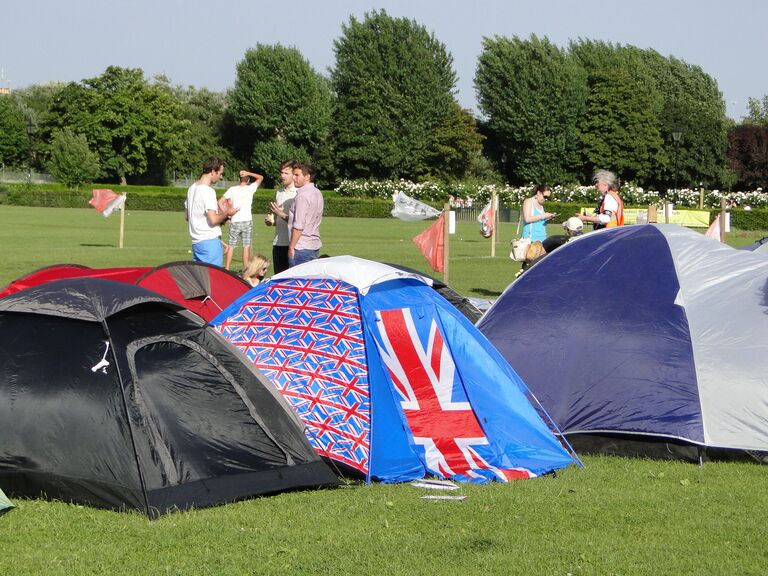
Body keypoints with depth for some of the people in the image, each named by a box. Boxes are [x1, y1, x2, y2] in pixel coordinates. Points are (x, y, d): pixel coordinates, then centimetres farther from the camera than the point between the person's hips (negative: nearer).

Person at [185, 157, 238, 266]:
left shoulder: (192, 188, 13)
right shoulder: (208, 191, -15)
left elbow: (186, 216, 22)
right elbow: (213, 220, -22)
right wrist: (226, 213, -2)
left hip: (196, 242, 9)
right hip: (210, 241, -9)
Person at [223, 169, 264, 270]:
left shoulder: (232, 189, -2)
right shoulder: (250, 188, -4)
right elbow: (260, 177, 8)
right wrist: (248, 173, 0)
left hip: (235, 221, 1)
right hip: (247, 221, -1)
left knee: (231, 246, 6)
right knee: (246, 246, 1)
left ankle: (226, 269, 6)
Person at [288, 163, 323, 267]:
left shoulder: (303, 195, -15)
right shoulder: (317, 193, 14)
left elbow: (298, 226, -18)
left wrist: (291, 247, -12)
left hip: (301, 247, -9)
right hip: (315, 246, 9)